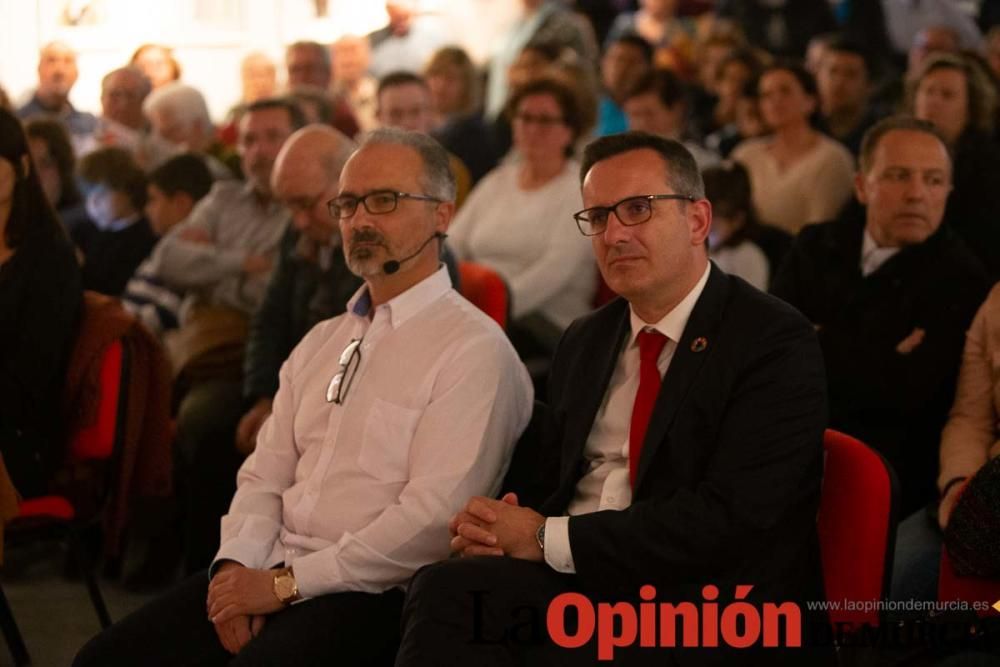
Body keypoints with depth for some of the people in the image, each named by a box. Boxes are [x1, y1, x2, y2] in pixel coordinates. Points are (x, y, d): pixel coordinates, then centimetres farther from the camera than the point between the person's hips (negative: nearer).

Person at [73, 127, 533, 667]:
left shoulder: (474, 349, -6)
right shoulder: (320, 343, 20)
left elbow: (432, 519, -15)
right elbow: (264, 476, 17)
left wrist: (287, 583, -14)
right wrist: (236, 565, -4)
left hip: (372, 595, -7)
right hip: (268, 572, 7)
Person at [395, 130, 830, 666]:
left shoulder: (777, 344, -6)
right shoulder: (584, 342, 19)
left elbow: (730, 520, -16)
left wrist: (547, 539, -14)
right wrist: (503, 527, -5)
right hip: (579, 581, 6)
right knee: (446, 592, -28)